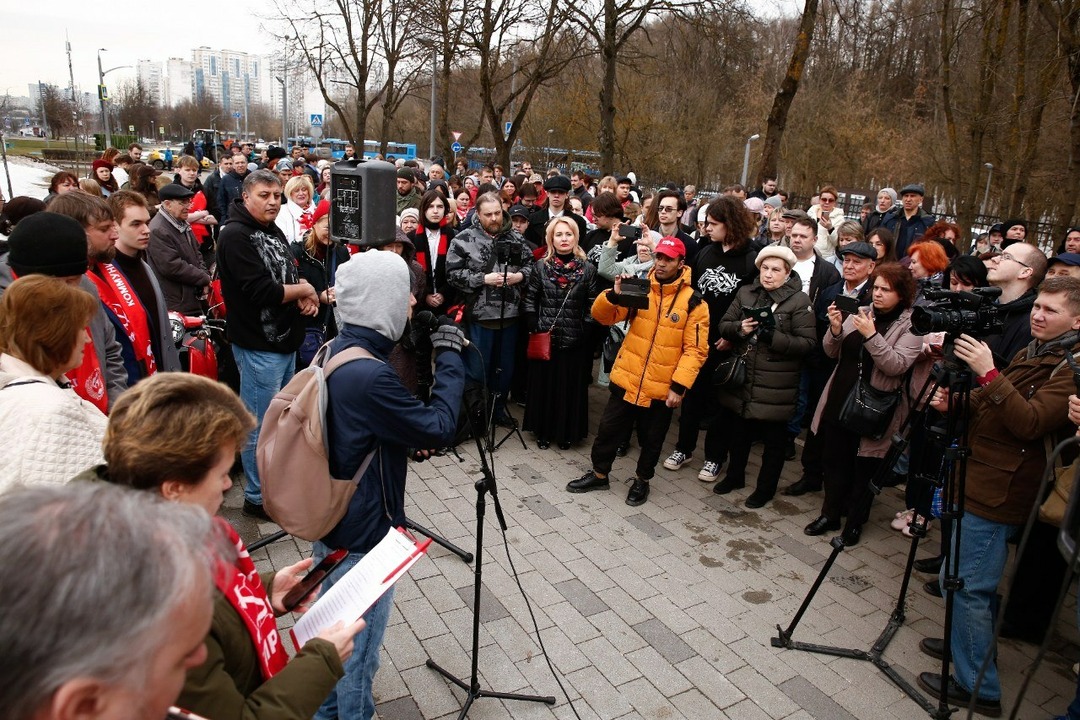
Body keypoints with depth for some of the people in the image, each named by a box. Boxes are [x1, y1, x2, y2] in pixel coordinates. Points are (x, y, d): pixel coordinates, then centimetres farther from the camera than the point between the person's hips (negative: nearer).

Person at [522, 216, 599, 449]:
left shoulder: (588, 269, 0)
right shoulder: (540, 267, 2)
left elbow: (593, 306, 0)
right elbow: (530, 301, 4)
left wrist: (587, 333, -7)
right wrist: (535, 330, -4)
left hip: (575, 341, 0)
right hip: (544, 339, 1)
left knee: (571, 387, 7)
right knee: (544, 384, 8)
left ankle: (567, 433, 22)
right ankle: (543, 432, 23)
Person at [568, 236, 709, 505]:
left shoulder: (693, 302, -9)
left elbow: (696, 350, -10)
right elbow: (604, 316, -4)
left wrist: (679, 386, -16)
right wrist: (614, 295, -24)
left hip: (662, 388, -2)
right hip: (626, 379, 2)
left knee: (651, 439, 16)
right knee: (609, 430, 14)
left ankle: (642, 480, 39)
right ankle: (599, 474, 35)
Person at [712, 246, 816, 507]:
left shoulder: (799, 301, -9)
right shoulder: (745, 293, 5)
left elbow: (808, 343, -13)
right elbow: (724, 325, 5)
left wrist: (774, 337, -25)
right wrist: (739, 328, -16)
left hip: (775, 385, -4)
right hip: (741, 378, 5)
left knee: (773, 439, 10)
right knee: (737, 431, 20)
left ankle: (766, 488, 29)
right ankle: (735, 475, 41)